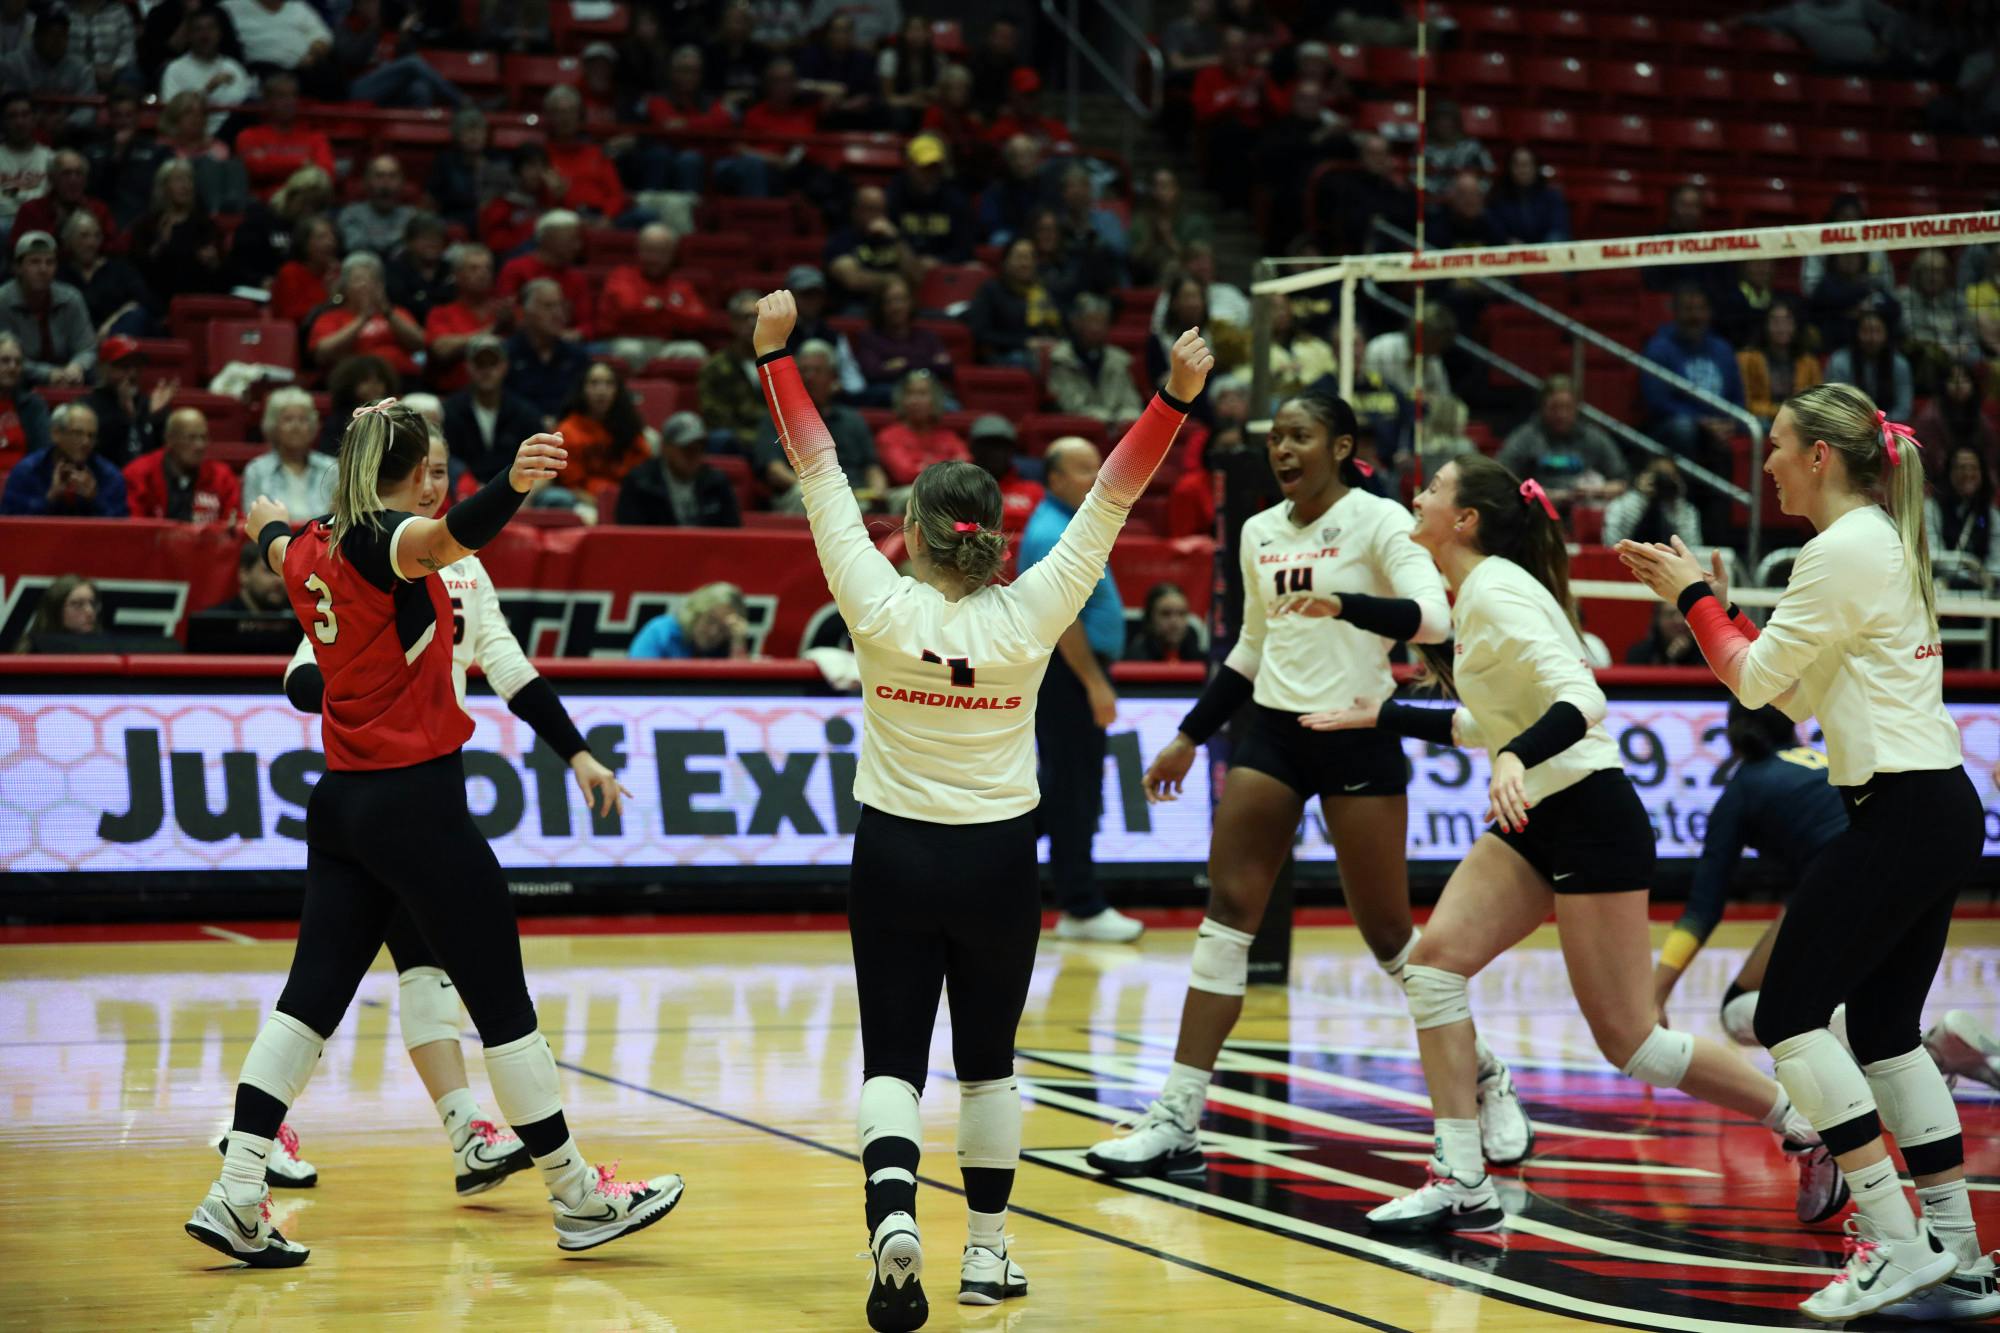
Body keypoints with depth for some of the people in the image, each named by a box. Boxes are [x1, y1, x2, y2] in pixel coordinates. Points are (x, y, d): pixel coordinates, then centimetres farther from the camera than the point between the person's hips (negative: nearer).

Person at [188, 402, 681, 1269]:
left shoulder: (313, 548, 9)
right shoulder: (389, 539, -12)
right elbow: (452, 534, -36)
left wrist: (267, 525, 59)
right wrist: (514, 485, -57)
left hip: (343, 803, 8)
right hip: (417, 802, -8)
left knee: (310, 999, 6)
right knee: (503, 1004, 1)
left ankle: (235, 1198, -1)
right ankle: (578, 1200, 9)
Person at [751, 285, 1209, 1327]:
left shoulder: (880, 609, -12)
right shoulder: (1028, 615, -11)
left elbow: (819, 472, -8)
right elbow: (1110, 499, -9)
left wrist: (775, 353, -3)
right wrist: (1177, 397, -9)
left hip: (894, 855, -1)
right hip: (997, 857, 1)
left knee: (891, 1062, 1)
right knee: (988, 1063, 15)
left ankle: (892, 1213, -24)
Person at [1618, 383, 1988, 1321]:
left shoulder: (1843, 550, -14)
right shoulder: (1885, 543, 16)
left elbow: (1756, 680, -9)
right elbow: (1796, 691, 20)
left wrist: (1695, 597, 5)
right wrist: (1711, 604, 17)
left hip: (1897, 816, -10)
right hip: (1942, 811, 10)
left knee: (1789, 1016, -7)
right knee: (1885, 1027, 15)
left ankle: (1895, 1242, -9)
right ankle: (1950, 1234, 17)